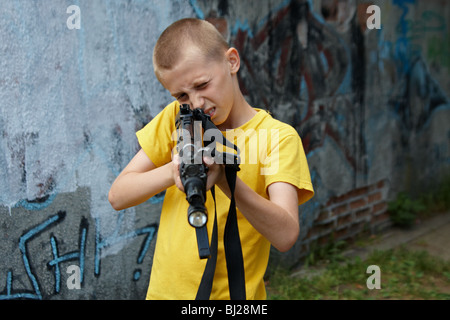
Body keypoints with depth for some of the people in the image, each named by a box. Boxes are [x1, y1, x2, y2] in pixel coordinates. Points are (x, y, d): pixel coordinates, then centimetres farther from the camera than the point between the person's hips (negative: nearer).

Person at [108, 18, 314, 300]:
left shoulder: (278, 136, -11)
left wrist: (224, 179, -35)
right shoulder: (176, 119, 0)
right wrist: (171, 172, -22)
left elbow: (286, 235, -23)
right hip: (163, 290, 3)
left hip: (232, 293, -3)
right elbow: (118, 196, -5)